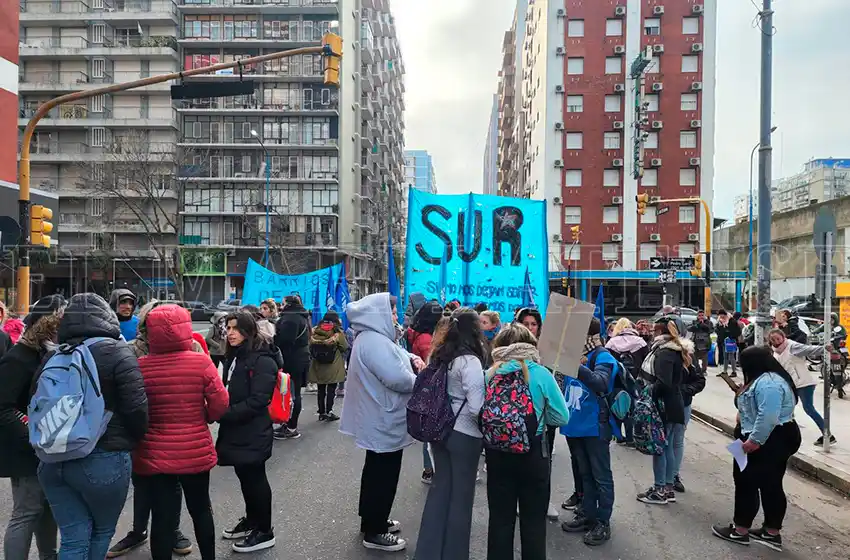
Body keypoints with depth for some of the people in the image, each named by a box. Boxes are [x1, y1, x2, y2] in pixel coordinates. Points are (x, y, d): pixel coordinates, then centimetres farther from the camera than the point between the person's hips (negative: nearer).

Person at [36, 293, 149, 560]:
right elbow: (136, 407, -14)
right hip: (103, 459, -5)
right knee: (102, 531, 17)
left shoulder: (54, 356, 7)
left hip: (54, 459, 5)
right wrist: (135, 440, 4)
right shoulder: (116, 351, -10)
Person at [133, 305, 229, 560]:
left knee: (161, 517, 11)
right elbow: (220, 405, -10)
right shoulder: (201, 362, -14)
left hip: (153, 455, 0)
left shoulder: (139, 366, -12)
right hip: (195, 452, 1)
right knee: (201, 509, 21)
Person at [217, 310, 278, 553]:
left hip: (253, 432, -8)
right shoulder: (233, 357, 12)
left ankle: (264, 531, 17)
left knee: (255, 478, 2)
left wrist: (224, 414, -22)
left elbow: (257, 401, -22)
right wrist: (221, 411, 2)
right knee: (244, 476, 19)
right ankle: (251, 520, 35)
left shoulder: (262, 361, -17)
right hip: (236, 430, 8)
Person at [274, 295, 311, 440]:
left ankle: (291, 428, 0)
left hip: (292, 361, -10)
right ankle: (290, 424, 22)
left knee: (290, 393, -5)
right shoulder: (301, 317, 17)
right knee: (294, 392, 14)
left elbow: (284, 340, -24)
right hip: (301, 358, 10)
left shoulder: (290, 318, -17)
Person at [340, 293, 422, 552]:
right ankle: (374, 532, 14)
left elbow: (393, 358, 22)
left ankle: (372, 520, 36)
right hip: (384, 422, -11)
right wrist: (421, 380, -12)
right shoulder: (374, 341, -25)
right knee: (384, 475, 1)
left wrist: (411, 358, 0)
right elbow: (397, 379, -31)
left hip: (378, 419, 11)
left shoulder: (373, 338, 11)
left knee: (376, 470, 21)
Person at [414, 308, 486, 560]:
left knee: (440, 487, 16)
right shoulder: (470, 361, -18)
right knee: (461, 495, 8)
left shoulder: (440, 355, 4)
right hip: (465, 435, -7)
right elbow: (477, 407, -20)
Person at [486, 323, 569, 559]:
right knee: (533, 520, 13)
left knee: (500, 518, 15)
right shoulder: (541, 374, -11)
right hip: (534, 452, -2)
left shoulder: (490, 374, -6)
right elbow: (562, 418, -7)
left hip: (498, 452, 2)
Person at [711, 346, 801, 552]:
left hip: (768, 442, -11)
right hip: (776, 440, 11)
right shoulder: (768, 379, 14)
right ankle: (771, 533, 22)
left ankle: (740, 530, 9)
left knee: (746, 481, -1)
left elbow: (768, 416, -30)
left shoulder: (768, 383, -23)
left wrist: (754, 440, -27)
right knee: (771, 485, 14)